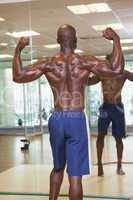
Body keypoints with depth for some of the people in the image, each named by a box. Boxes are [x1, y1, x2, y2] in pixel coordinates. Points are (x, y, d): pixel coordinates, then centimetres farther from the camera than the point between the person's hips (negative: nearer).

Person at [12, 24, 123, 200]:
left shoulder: (48, 64, -1)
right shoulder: (85, 62, -6)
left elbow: (18, 76, -2)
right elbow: (116, 69, -10)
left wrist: (18, 50, 9)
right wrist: (116, 40, -1)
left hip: (57, 119, 3)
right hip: (77, 120, -3)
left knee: (58, 168, 23)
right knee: (75, 174, 0)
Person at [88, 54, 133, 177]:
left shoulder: (123, 73, 0)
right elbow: (89, 81, 5)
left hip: (118, 107, -1)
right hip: (105, 107, 1)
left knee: (118, 137, 5)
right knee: (101, 135, -4)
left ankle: (119, 165, 17)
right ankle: (99, 164, 4)